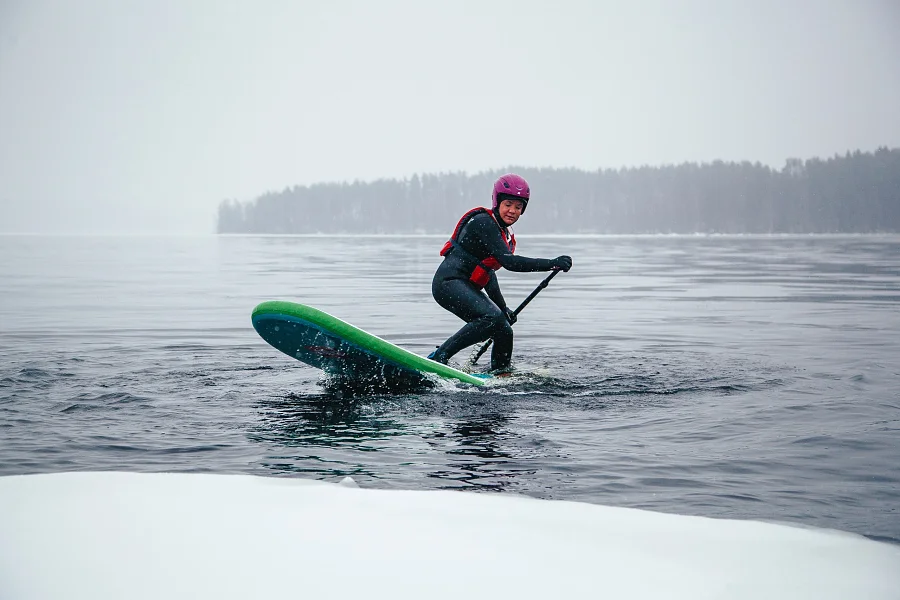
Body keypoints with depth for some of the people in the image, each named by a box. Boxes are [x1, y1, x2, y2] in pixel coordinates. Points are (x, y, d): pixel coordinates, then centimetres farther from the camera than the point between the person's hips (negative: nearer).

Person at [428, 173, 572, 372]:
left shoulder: (505, 236, 16)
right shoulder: (483, 222, -15)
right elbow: (508, 261, -25)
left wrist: (502, 308, 20)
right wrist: (552, 264, -29)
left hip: (467, 288, 10)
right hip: (449, 283, -10)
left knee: (504, 332, 8)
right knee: (493, 318, -29)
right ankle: (439, 356, -28)